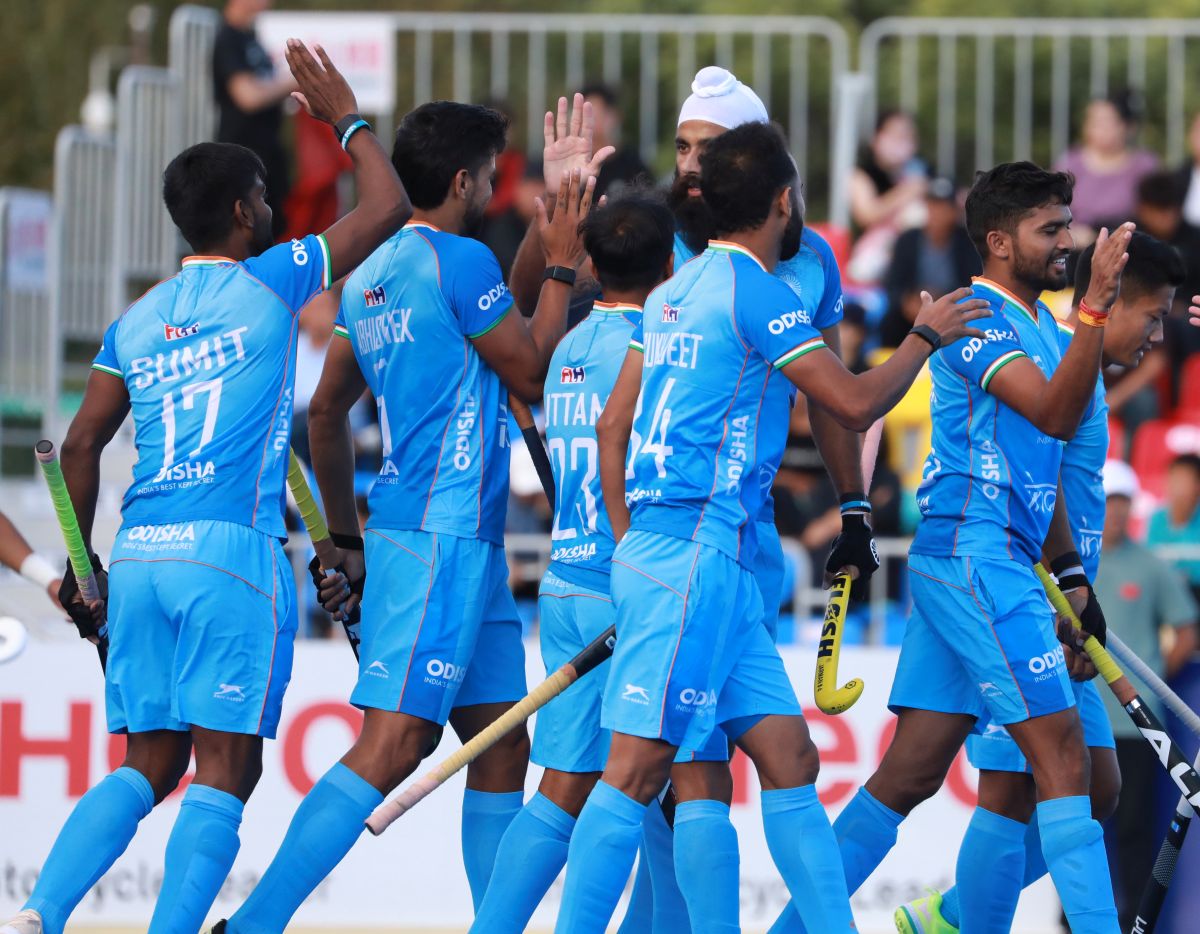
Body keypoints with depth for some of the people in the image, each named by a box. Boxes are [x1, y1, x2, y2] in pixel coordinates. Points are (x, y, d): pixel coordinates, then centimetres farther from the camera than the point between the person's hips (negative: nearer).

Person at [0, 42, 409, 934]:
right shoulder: (268, 283, 2)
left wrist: (81, 564, 25)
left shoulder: (137, 321, 17)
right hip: (232, 555, -6)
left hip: (139, 557, 6)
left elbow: (82, 446, 16)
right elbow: (388, 208, 9)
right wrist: (347, 117, 24)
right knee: (226, 770, -3)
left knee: (147, 767, 10)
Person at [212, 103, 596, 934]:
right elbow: (532, 374, -3)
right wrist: (562, 268, 7)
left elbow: (326, 413, 21)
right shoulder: (461, 262, -11)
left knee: (502, 745, 12)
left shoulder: (371, 275, 15)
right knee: (392, 747, -14)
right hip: (445, 538, -10)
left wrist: (349, 543, 27)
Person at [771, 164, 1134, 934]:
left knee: (913, 774, 8)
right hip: (972, 556, -9)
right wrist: (1095, 307, -32)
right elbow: (1055, 414, -24)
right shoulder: (978, 316, -10)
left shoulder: (1039, 323, 19)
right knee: (1062, 757, -12)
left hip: (978, 564, 9)